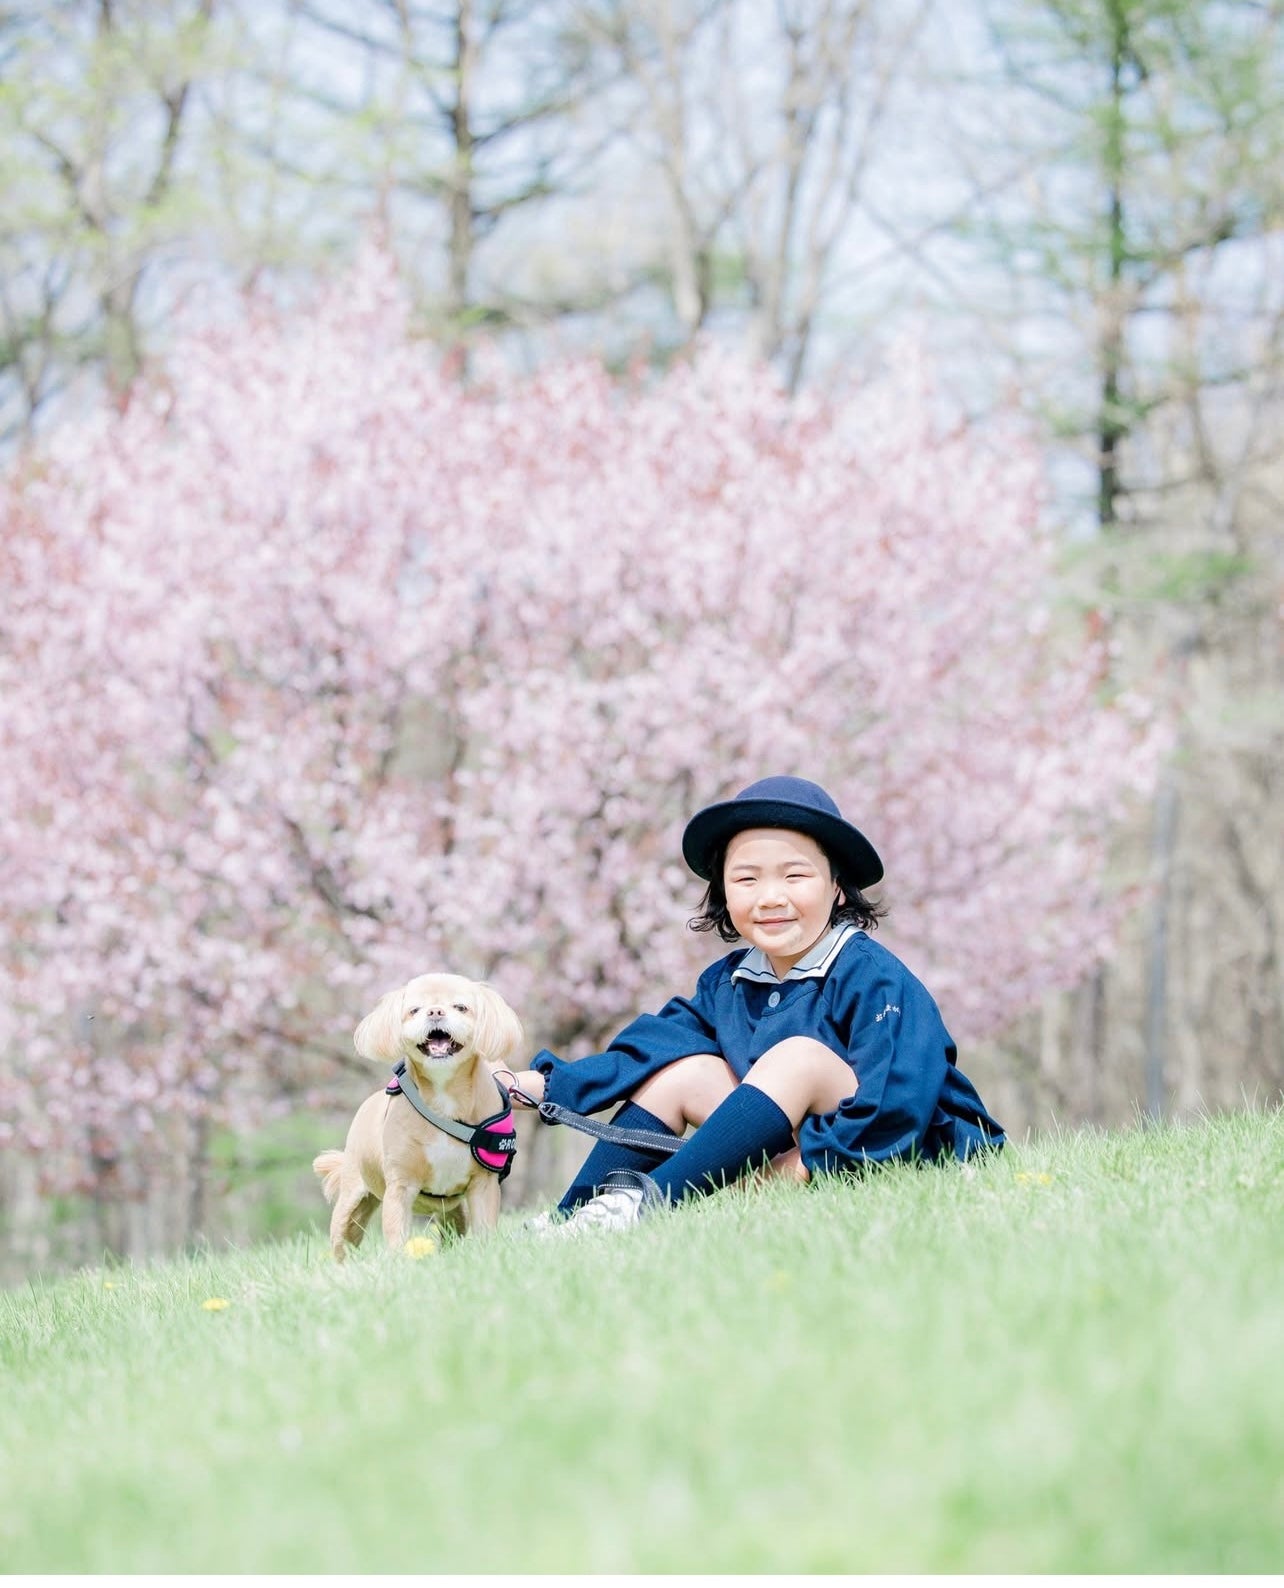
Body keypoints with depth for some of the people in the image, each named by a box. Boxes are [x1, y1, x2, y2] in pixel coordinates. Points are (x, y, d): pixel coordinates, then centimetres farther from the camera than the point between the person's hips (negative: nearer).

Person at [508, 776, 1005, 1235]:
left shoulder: (873, 980, -16)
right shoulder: (728, 984, 7)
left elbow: (896, 1105, -27)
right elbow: (647, 1049, 2)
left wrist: (805, 1166, -34)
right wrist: (542, 1084, -9)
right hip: (790, 1154, 8)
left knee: (799, 1055, -28)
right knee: (681, 1068, 0)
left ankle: (647, 1200, -32)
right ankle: (565, 1221, -7)